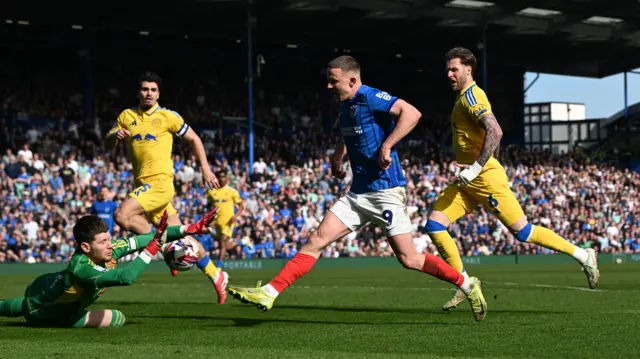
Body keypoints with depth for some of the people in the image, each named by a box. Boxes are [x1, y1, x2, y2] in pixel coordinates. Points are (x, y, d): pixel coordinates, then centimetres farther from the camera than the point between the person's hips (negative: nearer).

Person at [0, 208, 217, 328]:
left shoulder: (110, 249, -28)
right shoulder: (81, 267, -48)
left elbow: (146, 239, -28)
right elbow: (126, 277, -61)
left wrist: (190, 229, -36)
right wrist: (154, 246, -60)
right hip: (42, 313, -7)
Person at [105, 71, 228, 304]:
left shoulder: (168, 117, -1)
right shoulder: (127, 116, 11)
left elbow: (194, 139, 7)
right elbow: (108, 145, 11)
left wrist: (205, 169, 1)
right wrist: (115, 135, -12)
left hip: (160, 182, -5)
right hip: (143, 185, 5)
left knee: (122, 216, -25)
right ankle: (216, 276, 20)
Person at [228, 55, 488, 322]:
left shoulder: (370, 98, -14)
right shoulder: (346, 106, 12)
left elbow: (412, 113, -28)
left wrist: (387, 145, -29)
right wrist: (338, 156, 18)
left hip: (385, 191, -8)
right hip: (358, 192, 8)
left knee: (409, 259, -5)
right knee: (317, 239, -2)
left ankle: (467, 285, 12)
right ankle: (269, 293, -5)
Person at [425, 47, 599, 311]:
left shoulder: (471, 96, -13)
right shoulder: (464, 97, 16)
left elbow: (495, 132, -27)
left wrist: (474, 168, -27)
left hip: (486, 178, -9)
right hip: (469, 181, 9)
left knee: (522, 232, -5)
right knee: (434, 225, -3)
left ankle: (583, 256, 9)